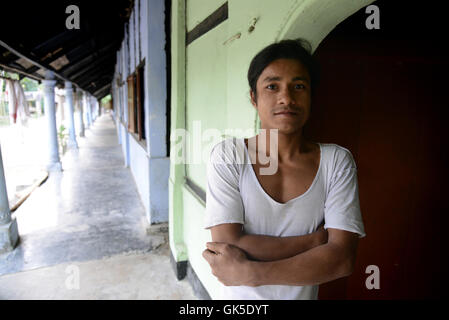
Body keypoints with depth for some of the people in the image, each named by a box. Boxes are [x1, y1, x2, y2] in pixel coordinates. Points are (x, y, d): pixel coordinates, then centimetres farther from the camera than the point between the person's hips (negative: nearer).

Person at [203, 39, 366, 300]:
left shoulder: (337, 161, -13)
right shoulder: (227, 156, -17)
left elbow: (343, 258, -19)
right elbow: (227, 245, -23)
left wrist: (248, 272, -25)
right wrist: (318, 239, -21)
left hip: (304, 294, 1)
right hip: (240, 297, 0)